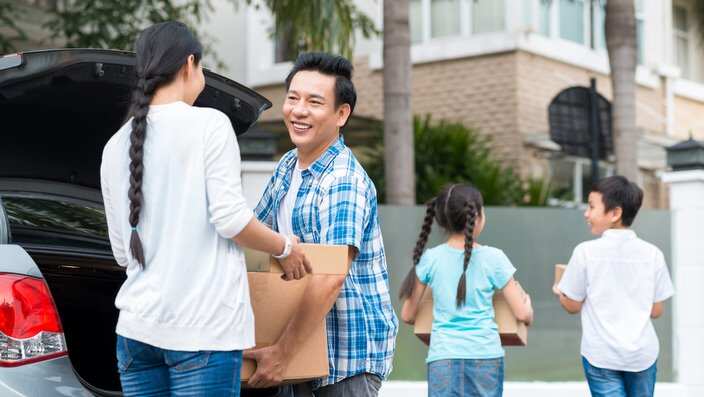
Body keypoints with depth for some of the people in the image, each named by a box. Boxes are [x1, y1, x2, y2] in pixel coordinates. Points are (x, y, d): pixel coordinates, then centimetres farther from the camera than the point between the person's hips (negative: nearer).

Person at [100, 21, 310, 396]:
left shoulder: (116, 145, 12)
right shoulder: (209, 123, -5)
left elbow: (122, 252, 17)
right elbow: (229, 218, -12)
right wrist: (285, 249, 5)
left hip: (137, 325, 6)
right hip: (202, 327, -6)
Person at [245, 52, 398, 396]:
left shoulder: (344, 182, -21)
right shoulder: (287, 166, 7)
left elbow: (331, 278, -28)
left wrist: (282, 353, -26)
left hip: (352, 348, -8)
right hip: (308, 346, 8)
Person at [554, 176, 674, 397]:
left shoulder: (586, 251, -10)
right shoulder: (652, 254, -2)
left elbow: (572, 305, -2)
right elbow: (656, 310, 4)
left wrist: (558, 292, 19)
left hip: (602, 355, -3)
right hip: (643, 354, 3)